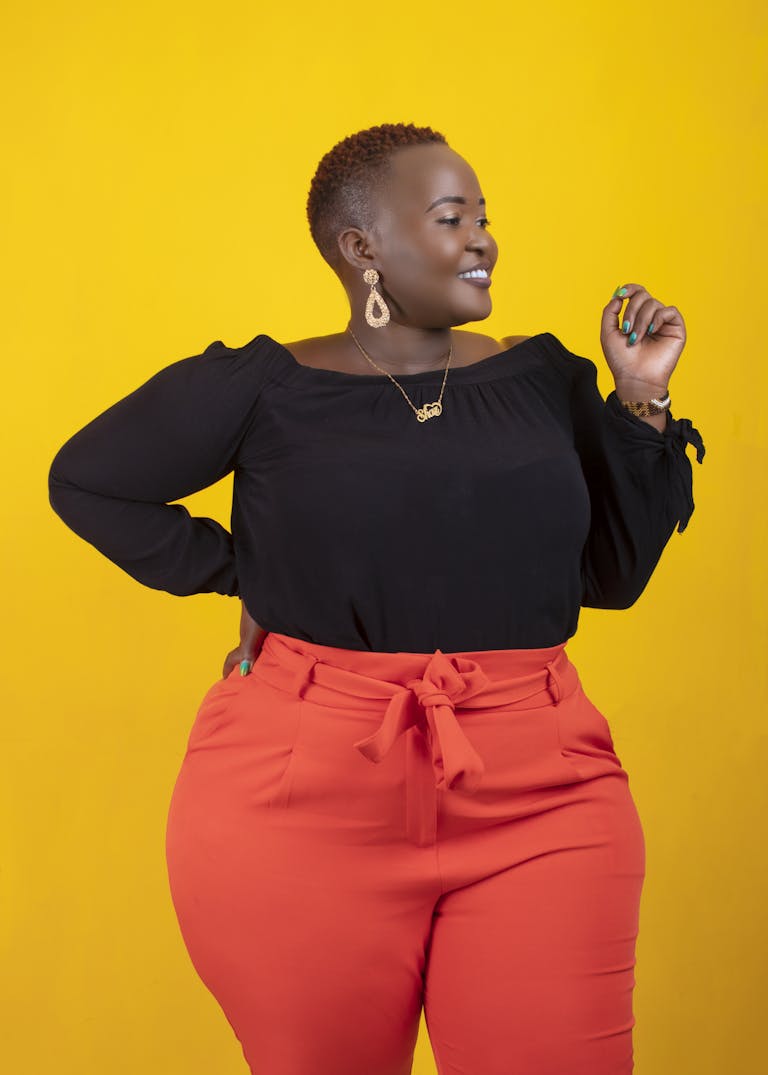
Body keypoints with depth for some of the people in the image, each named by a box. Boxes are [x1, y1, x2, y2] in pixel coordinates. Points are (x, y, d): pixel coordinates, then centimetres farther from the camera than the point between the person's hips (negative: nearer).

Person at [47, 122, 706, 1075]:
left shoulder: (544, 378, 8)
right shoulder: (264, 387, -1)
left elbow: (611, 574, 10)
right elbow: (85, 480, 9)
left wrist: (641, 401, 1)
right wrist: (234, 570, 3)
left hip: (539, 794, 2)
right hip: (306, 795, -1)